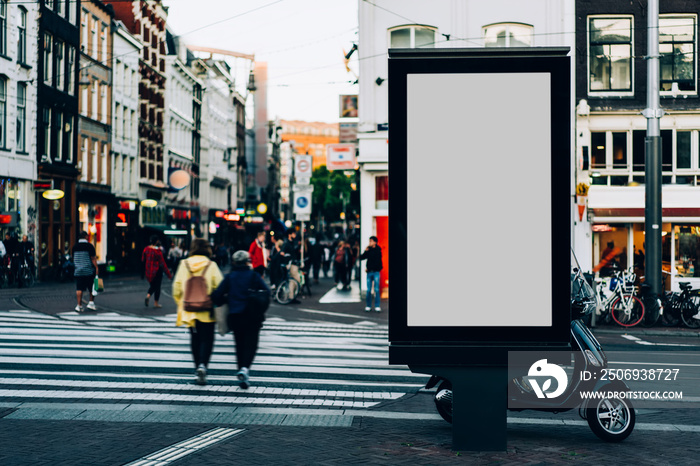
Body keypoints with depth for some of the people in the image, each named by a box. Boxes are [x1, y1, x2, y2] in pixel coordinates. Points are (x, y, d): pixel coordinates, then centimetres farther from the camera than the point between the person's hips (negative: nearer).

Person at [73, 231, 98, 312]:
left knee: (79, 289, 2)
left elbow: (74, 259, 16)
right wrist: (96, 268, -6)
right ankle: (91, 302, 9)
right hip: (89, 271, -4)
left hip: (78, 271, 4)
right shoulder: (89, 246, -9)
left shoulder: (75, 247, 7)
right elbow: (93, 259, -11)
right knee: (92, 288, 11)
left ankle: (79, 305, -2)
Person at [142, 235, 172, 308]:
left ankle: (148, 295, -7)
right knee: (157, 286, 9)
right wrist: (169, 274, -8)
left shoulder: (146, 249, -1)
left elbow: (143, 260, 7)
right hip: (156, 271, -5)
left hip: (148, 271, 5)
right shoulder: (158, 251, -18)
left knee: (152, 285, 20)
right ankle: (156, 303, 14)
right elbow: (162, 263, -15)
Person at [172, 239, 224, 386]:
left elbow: (177, 287, 4)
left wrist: (181, 305, 17)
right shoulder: (211, 265, -7)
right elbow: (219, 287, -11)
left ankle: (198, 369, 17)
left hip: (189, 310, 3)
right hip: (207, 311, -3)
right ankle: (202, 365, -19)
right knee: (207, 339, 2)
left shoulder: (184, 264, 1)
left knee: (195, 339, 14)